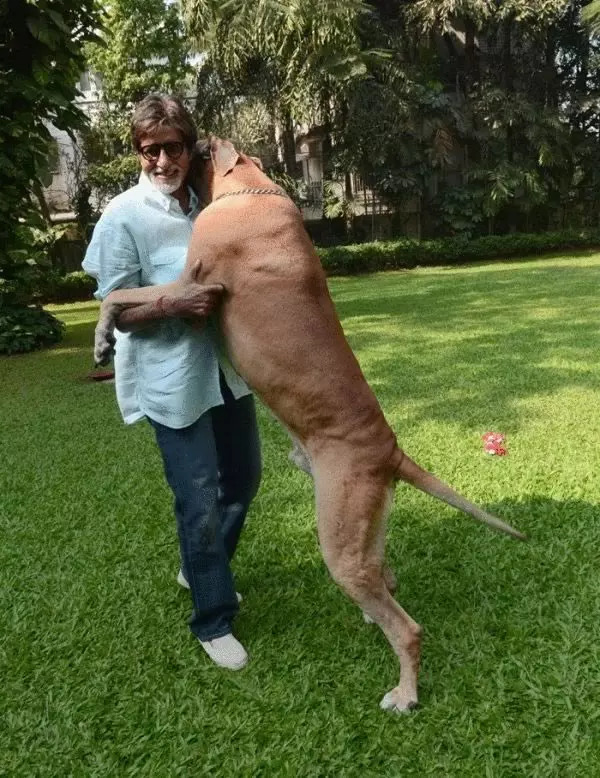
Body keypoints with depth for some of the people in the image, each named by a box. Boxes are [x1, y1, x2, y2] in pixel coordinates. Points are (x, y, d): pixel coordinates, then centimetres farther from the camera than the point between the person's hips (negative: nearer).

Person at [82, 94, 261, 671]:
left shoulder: (207, 203, 6)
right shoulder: (124, 216, -11)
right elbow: (118, 312, -10)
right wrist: (176, 304, -26)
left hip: (224, 368, 7)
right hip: (171, 380, -7)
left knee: (243, 477, 19)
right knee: (200, 503, -1)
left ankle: (199, 570, 43)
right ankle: (213, 621, 20)